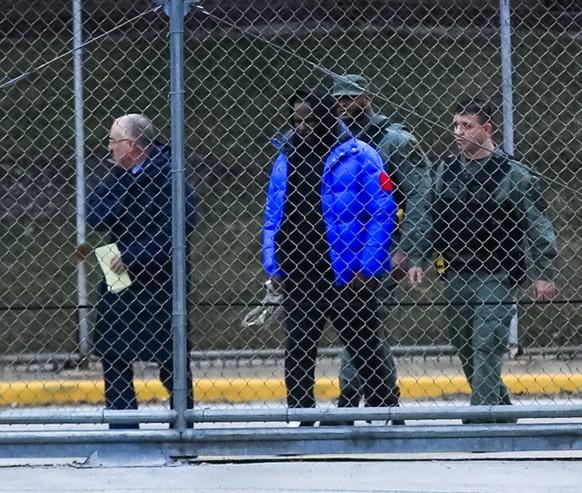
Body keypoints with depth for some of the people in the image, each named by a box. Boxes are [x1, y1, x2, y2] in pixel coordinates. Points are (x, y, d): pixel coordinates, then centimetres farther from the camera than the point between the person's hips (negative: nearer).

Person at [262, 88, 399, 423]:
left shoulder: (359, 157, -7)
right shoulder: (285, 160, 10)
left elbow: (383, 213, -9)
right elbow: (272, 217, 15)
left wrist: (368, 267, -14)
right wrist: (272, 266, 5)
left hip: (348, 275, -5)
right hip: (298, 276, 5)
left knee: (364, 346, 5)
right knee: (298, 350, 3)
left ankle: (385, 408, 17)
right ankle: (300, 417, 8)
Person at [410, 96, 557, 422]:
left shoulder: (513, 174, -8)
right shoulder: (446, 171, 7)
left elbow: (540, 227, -5)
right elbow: (429, 220, 14)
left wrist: (543, 275, -7)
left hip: (496, 277, -6)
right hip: (456, 276, 6)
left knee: (486, 351, -13)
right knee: (466, 353, 12)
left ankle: (482, 417, -15)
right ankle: (501, 412, 28)